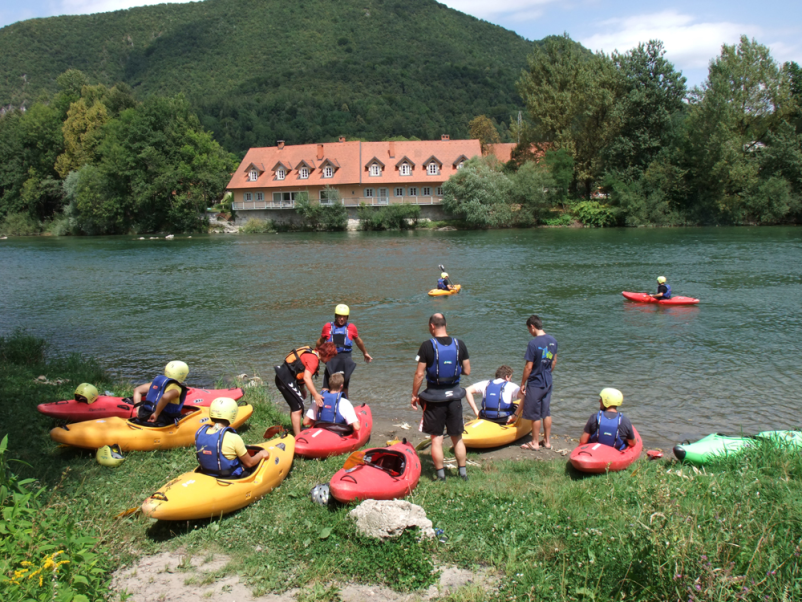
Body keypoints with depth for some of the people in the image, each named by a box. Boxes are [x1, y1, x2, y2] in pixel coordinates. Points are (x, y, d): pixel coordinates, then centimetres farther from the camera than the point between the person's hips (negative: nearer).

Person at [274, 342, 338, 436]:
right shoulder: (313, 358, -17)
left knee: (294, 406, 20)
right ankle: (298, 437, -8)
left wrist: (302, 389, 18)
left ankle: (296, 431, 32)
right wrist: (315, 395, -28)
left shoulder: (312, 353, 13)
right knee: (298, 408, -9)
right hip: (286, 380, -11)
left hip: (283, 378, 11)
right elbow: (307, 378, -27)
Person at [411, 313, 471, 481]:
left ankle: (440, 474, 12)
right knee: (457, 437, 15)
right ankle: (463, 472, 22)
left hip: (434, 397, -3)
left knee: (436, 438, 8)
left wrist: (414, 395, 0)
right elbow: (467, 371, 1)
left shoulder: (427, 346, -13)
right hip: (454, 395, 3)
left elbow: (419, 374, -12)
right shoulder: (460, 344, -3)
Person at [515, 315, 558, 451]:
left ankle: (535, 443, 17)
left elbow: (528, 367, -19)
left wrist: (522, 384, -9)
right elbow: (554, 362, 10)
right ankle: (547, 441, 25)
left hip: (535, 383, -7)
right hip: (548, 383, 7)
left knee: (535, 415, 6)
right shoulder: (553, 340, 0)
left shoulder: (533, 344, -22)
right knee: (546, 413, 16)